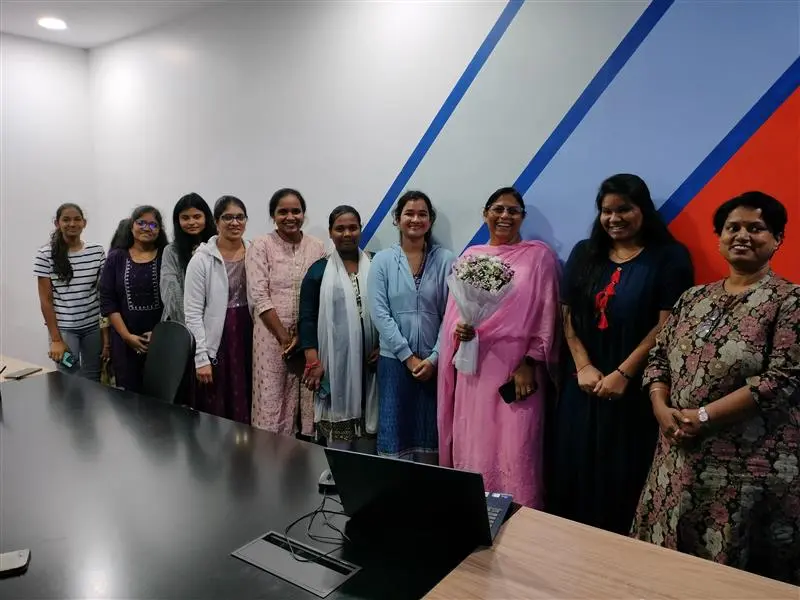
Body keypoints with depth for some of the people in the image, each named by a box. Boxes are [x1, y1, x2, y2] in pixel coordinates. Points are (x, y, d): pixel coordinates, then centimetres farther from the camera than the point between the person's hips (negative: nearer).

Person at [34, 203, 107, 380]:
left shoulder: (97, 252, 1)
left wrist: (108, 330, 0)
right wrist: (56, 339, -7)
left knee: (93, 381, 10)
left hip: (94, 326, 2)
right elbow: (45, 300, -4)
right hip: (64, 328, -2)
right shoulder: (45, 255, -5)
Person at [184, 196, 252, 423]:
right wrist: (201, 357, -12)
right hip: (216, 341, -3)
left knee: (245, 411, 10)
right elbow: (193, 313, -8)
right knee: (214, 415, 5)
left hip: (248, 339, 3)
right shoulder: (202, 259, -7)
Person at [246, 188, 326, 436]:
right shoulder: (261, 246, -2)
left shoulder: (317, 247, 6)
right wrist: (285, 337, -11)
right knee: (271, 404, 1)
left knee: (309, 401, 7)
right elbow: (259, 297, -8)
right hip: (273, 337, -2)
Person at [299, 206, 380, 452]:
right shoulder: (319, 270, 4)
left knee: (368, 437, 9)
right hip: (334, 364, -2)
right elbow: (308, 319, -1)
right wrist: (312, 362, -9)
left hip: (368, 362, 2)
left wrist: (383, 346, -2)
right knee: (337, 440, 1)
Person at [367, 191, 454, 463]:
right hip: (395, 360, 0)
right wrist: (408, 356, -10)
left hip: (433, 362, 1)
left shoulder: (445, 260, 1)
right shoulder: (382, 260, 1)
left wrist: (434, 358, -9)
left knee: (430, 432, 9)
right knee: (394, 430, 4)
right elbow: (379, 313, -5)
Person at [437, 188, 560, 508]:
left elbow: (546, 314, -3)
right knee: (473, 446, 9)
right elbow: (453, 311, 11)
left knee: (515, 450, -2)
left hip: (518, 368, -3)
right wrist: (459, 329, -11)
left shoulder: (539, 255, 1)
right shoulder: (470, 256, 11)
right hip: (474, 369, 3)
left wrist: (530, 363, -10)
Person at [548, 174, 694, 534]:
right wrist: (583, 366, -7)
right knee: (575, 468, 8)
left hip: (635, 388, -3)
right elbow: (567, 315, 5)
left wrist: (623, 374, -13)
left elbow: (666, 325, -8)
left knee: (623, 473, 4)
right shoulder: (584, 254, 9)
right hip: (582, 384, 4)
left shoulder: (669, 258, -2)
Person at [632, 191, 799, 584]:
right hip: (680, 456, 5)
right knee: (668, 565, 16)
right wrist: (662, 409, -8)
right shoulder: (694, 298, 10)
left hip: (749, 465, -5)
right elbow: (658, 358, 10)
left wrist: (702, 416, -18)